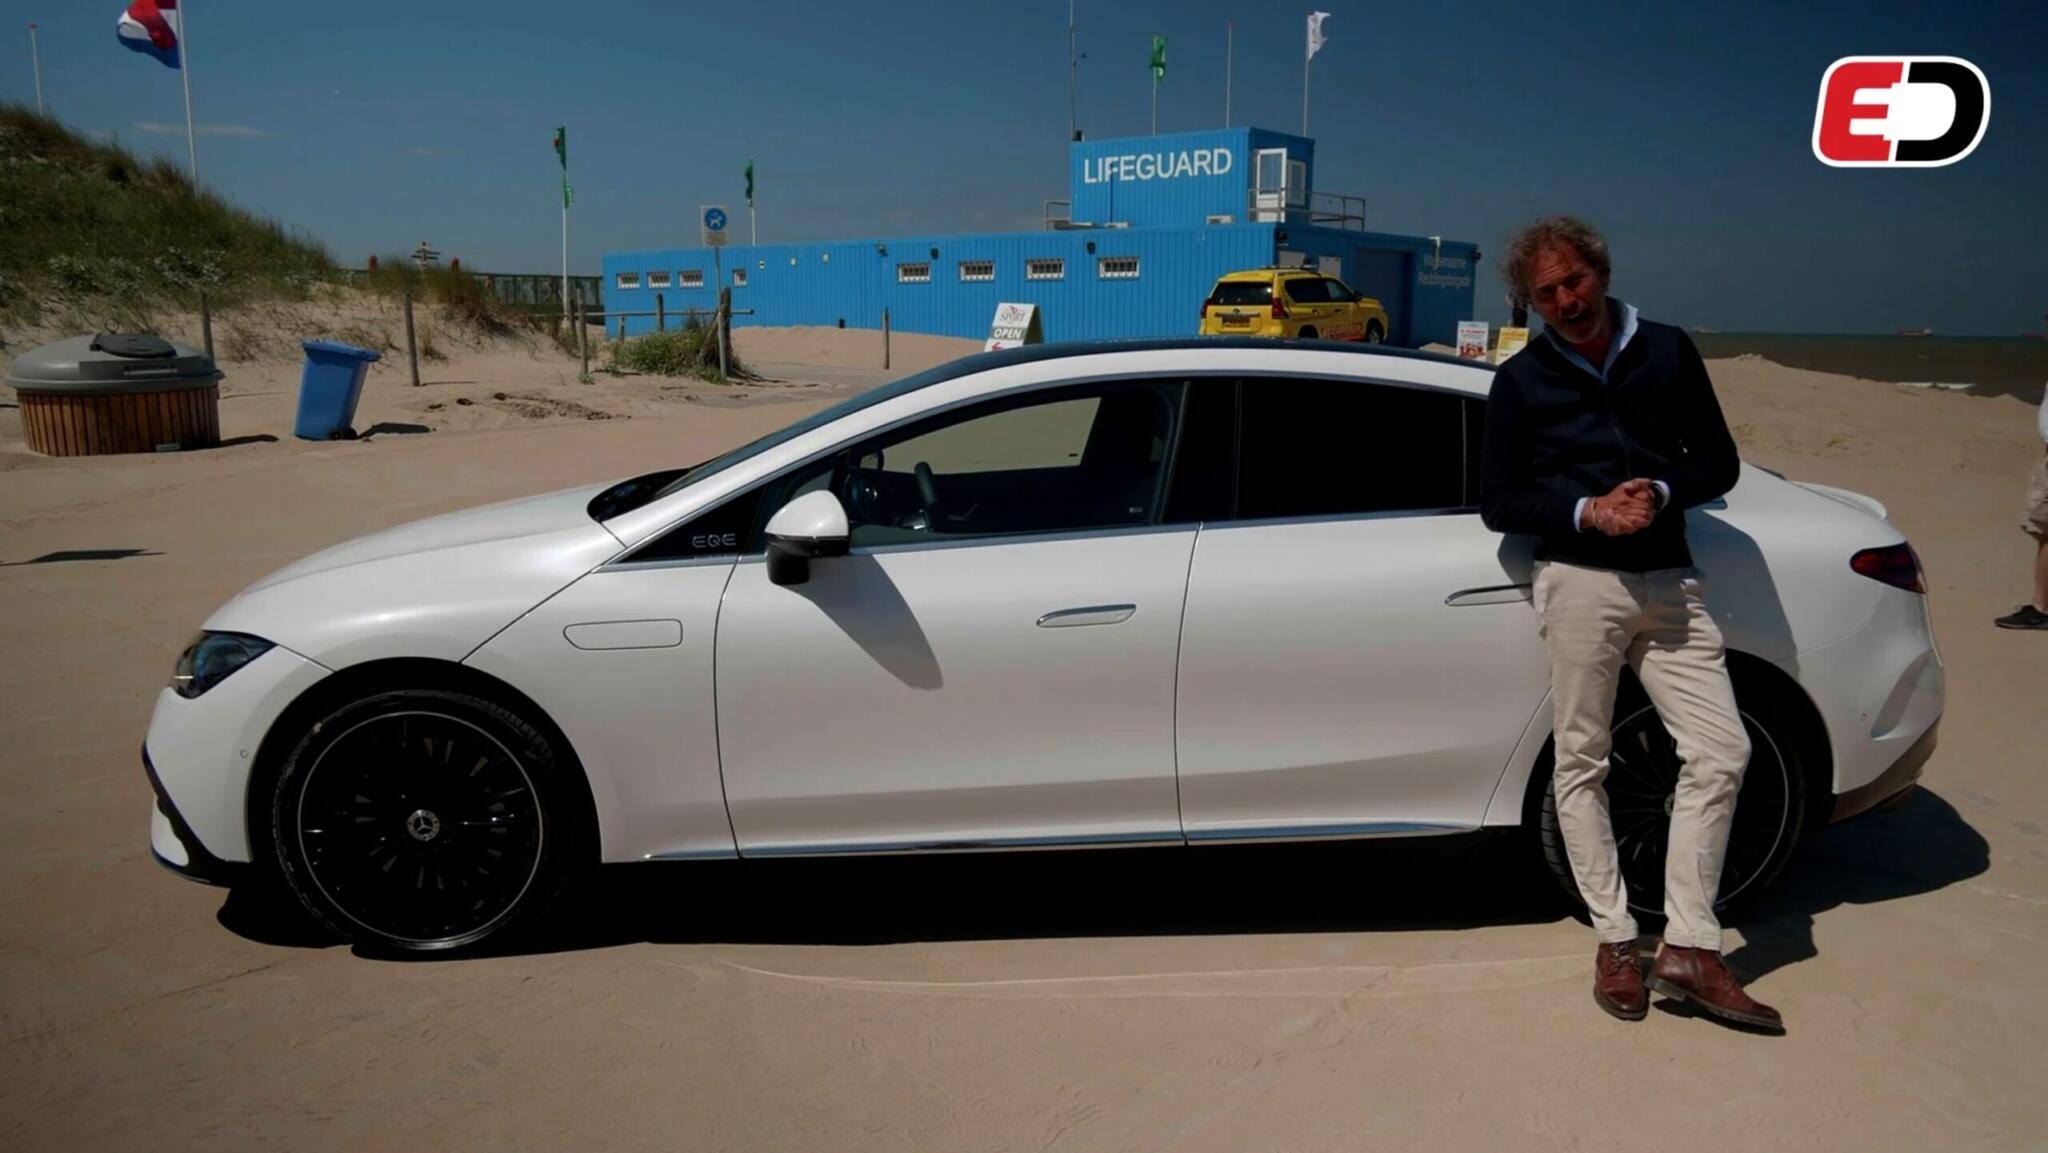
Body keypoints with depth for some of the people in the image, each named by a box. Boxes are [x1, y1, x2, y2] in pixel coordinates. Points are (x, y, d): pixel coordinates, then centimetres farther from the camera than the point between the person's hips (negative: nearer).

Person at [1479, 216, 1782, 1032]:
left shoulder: (1667, 352, 9)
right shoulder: (1522, 380, 4)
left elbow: (1718, 461, 11)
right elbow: (1497, 502, 2)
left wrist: (1661, 492, -10)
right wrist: (1587, 511, -14)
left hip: (1669, 581, 2)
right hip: (1579, 584, -2)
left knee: (1720, 752, -5)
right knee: (1581, 767, 1)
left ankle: (1690, 949, 2)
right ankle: (1615, 942, 12)